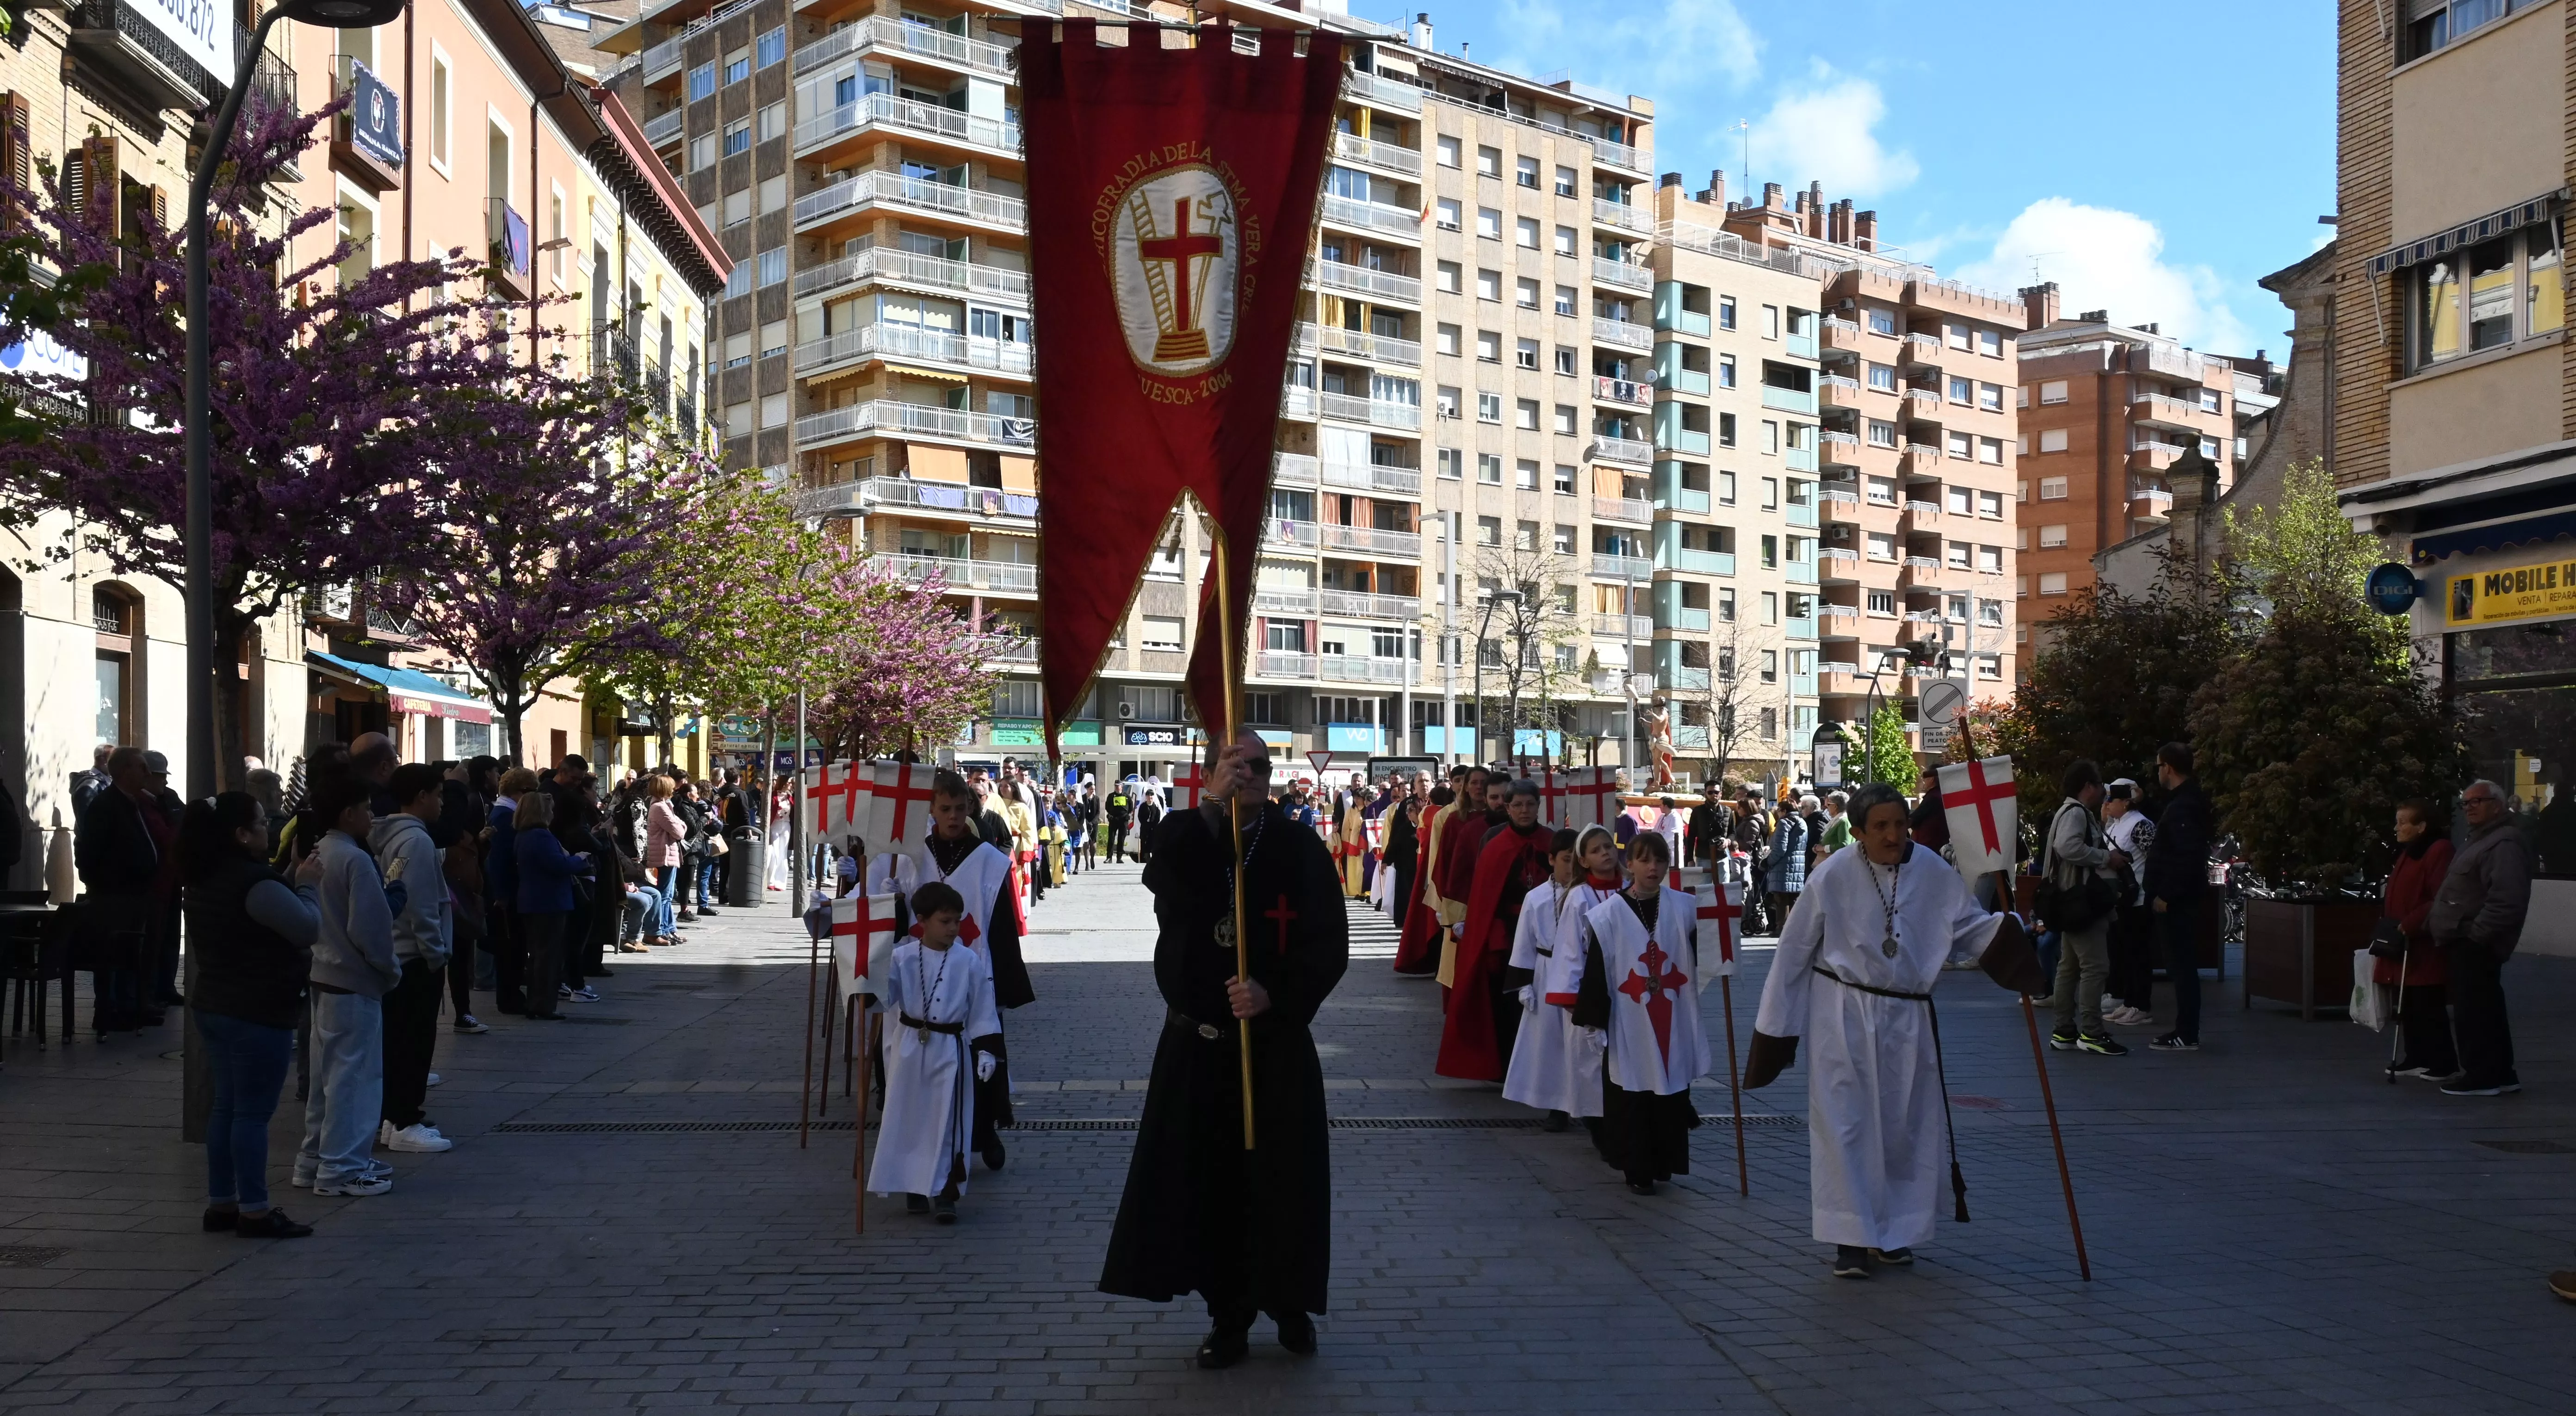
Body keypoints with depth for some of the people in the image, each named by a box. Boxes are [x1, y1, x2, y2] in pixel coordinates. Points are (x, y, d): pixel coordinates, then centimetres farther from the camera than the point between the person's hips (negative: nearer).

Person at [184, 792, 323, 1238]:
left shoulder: (202, 880, 10)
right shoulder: (255, 883, -22)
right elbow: (308, 927, -19)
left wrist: (293, 882, 8)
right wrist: (306, 884, -5)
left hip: (213, 1007, 10)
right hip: (258, 1013, -10)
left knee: (226, 1105, 15)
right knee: (253, 1111, -4)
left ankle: (221, 1203, 21)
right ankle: (254, 1210, 2)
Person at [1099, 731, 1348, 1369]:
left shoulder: (1300, 848, -5)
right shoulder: (1186, 833, -1)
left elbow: (1330, 944, -8)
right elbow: (1167, 886, -24)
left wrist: (1275, 993, -22)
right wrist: (1212, 808, -31)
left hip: (1277, 1042, -1)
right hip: (1197, 1042, 1)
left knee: (1282, 1177, 5)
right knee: (1207, 1178, 4)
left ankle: (1290, 1302, 26)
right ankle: (1228, 1312, 19)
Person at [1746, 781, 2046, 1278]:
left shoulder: (1933, 872, -7)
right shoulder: (1833, 876, -14)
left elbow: (1972, 925, 5)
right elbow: (1795, 952, -6)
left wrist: (2010, 928, -19)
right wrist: (1776, 1026, -3)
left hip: (1907, 1018, 3)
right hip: (1844, 1017, -3)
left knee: (1906, 1127, 11)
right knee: (1846, 1125, -2)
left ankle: (1893, 1231, 29)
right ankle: (1852, 1240, 8)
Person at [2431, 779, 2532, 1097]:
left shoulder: (2504, 844, -15)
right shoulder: (2481, 840, 21)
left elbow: (2507, 898, -27)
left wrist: (2476, 933, -24)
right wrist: (2434, 921, 17)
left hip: (2475, 945, -11)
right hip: (2465, 943, 11)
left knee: (2473, 1011, -8)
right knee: (2485, 1009, 14)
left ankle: (2481, 1076, -4)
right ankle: (2500, 1074, 21)